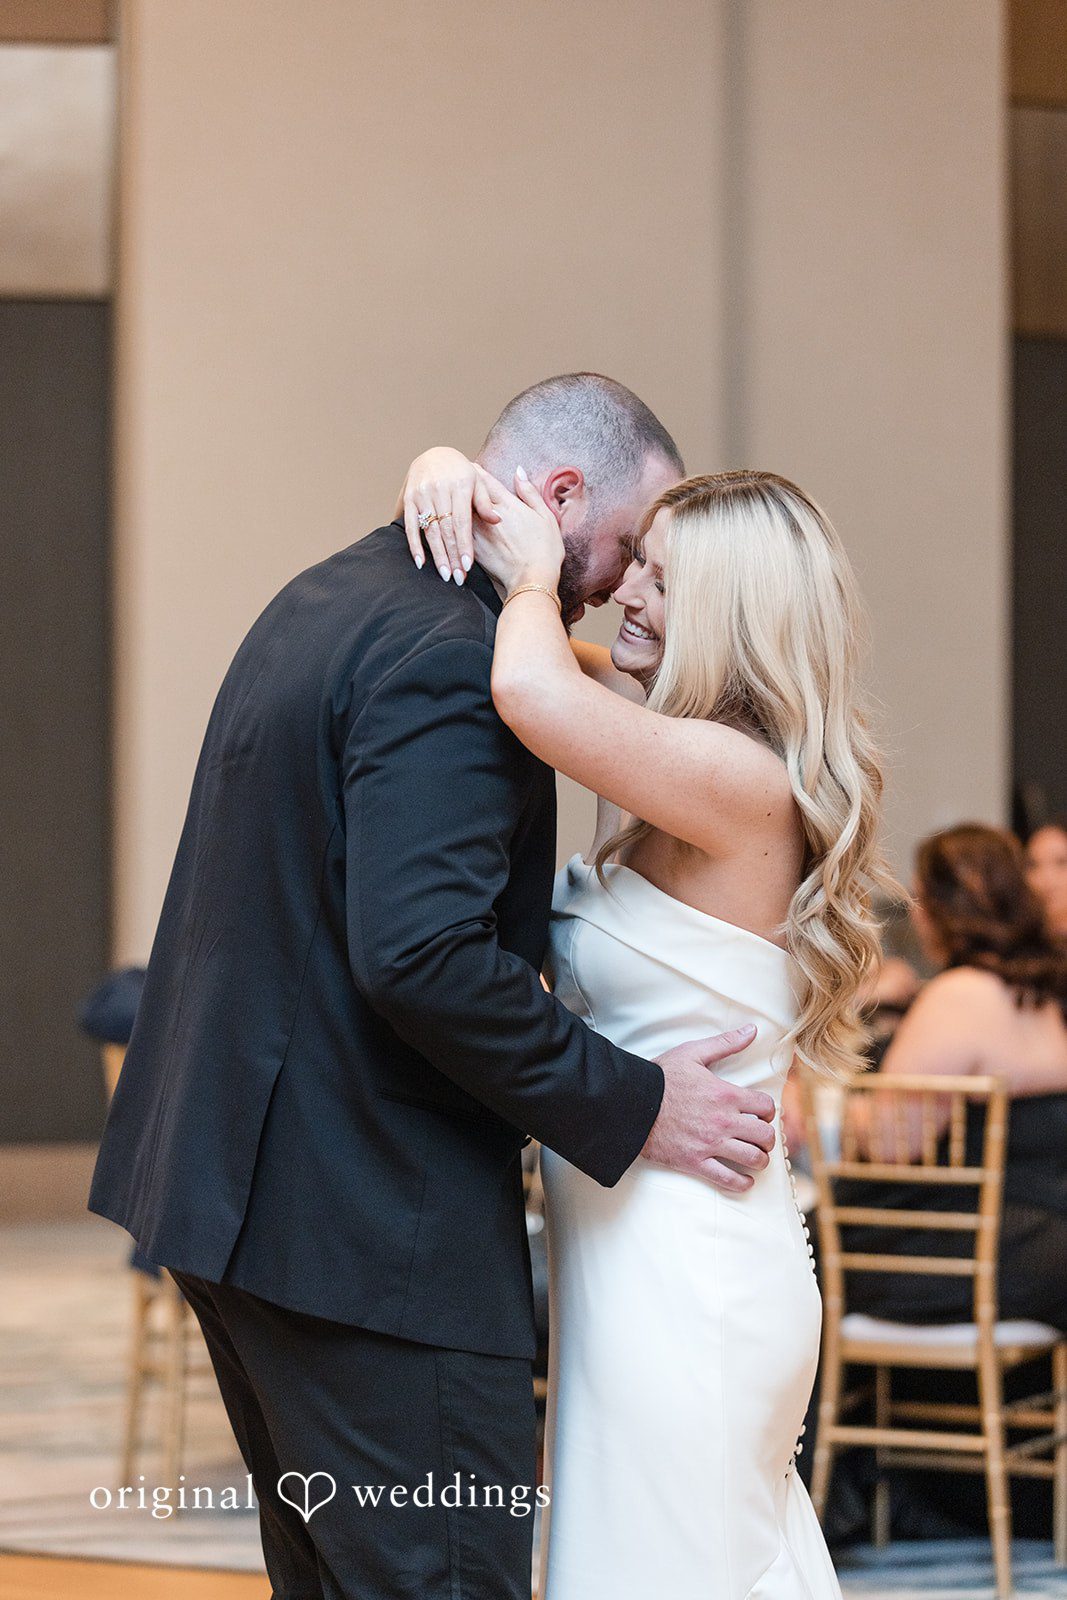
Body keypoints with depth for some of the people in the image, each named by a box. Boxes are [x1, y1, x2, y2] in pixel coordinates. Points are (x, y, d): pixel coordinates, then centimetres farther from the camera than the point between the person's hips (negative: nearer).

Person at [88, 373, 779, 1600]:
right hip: (370, 1221, -11)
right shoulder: (449, 654, -18)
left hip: (235, 1174, 11)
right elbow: (422, 955, -27)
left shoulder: (325, 599, 14)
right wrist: (630, 1110, -19)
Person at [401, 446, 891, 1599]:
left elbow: (534, 692, -37)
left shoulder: (742, 781, -20)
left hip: (682, 1275, -9)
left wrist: (535, 578, -15)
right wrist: (448, 472, -3)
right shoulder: (671, 748, 7)